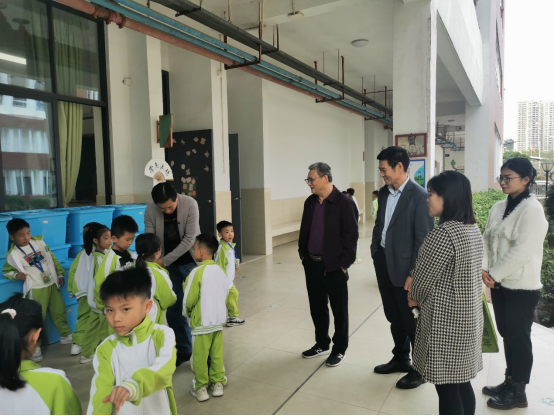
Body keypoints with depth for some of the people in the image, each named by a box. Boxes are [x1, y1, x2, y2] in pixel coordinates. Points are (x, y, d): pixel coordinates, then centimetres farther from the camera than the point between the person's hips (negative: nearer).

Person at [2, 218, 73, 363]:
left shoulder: (38, 242, -1)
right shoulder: (13, 255, -9)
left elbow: (52, 258, 7)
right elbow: (6, 271, 5)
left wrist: (60, 274, 8)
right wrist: (16, 275, -17)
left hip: (52, 284, 4)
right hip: (36, 290, -4)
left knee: (59, 312, 15)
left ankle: (66, 336, 33)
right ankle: (35, 346, 15)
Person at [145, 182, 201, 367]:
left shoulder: (190, 204, -22)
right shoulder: (150, 211, -13)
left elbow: (189, 238, -23)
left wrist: (164, 260, -24)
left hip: (191, 261, -3)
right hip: (167, 265, 3)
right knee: (173, 308, 7)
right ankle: (183, 350, 24)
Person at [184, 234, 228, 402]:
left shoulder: (197, 272, -19)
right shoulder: (221, 271, 0)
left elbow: (188, 300, -14)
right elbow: (225, 295, 7)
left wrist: (187, 313, 6)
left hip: (201, 322, -6)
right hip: (219, 320, 6)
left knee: (200, 357, 9)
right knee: (217, 354, 16)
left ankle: (201, 388, 20)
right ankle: (218, 384, 25)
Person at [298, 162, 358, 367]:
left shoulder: (344, 203, -12)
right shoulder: (310, 202, 7)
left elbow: (350, 236, -13)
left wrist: (344, 264, -14)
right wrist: (303, 255, 11)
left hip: (334, 266, -6)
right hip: (312, 264, 6)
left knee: (339, 310, 9)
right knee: (317, 307, 16)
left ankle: (340, 349, 24)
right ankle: (322, 344, 34)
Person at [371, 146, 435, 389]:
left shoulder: (419, 196, -17)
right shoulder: (384, 193, 6)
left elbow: (424, 239, -17)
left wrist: (414, 274, -17)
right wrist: (375, 253, 9)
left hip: (403, 266, -7)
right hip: (383, 263, 7)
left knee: (412, 320, 10)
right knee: (393, 317, 20)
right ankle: (400, 359, 39)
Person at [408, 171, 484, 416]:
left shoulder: (443, 234, -24)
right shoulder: (474, 230, 6)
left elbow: (423, 279, -16)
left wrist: (414, 298, 6)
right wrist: (420, 297, 10)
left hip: (445, 322, -9)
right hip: (468, 319, 9)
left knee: (447, 387, 6)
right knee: (462, 382, 20)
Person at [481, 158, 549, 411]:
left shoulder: (532, 209, -15)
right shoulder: (499, 207, 8)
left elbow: (522, 251, -20)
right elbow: (487, 240, 9)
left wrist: (495, 274, -15)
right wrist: (485, 269, -3)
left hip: (521, 287, -7)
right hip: (500, 283, 7)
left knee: (519, 337, 6)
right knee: (506, 334, 17)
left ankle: (518, 392, 22)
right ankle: (509, 382, 33)